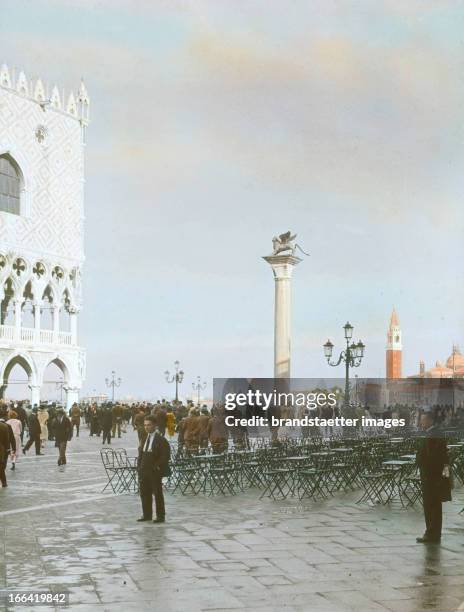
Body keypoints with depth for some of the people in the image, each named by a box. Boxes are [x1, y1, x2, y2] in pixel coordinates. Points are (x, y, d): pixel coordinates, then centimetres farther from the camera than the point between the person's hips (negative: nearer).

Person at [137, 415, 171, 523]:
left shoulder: (161, 439, -10)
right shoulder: (144, 438, 13)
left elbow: (166, 455, -13)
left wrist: (157, 466, -15)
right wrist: (139, 465, 8)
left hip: (155, 472, -7)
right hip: (144, 471, 7)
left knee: (157, 494, 0)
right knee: (144, 493, 10)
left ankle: (160, 516, 7)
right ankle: (147, 515, 20)